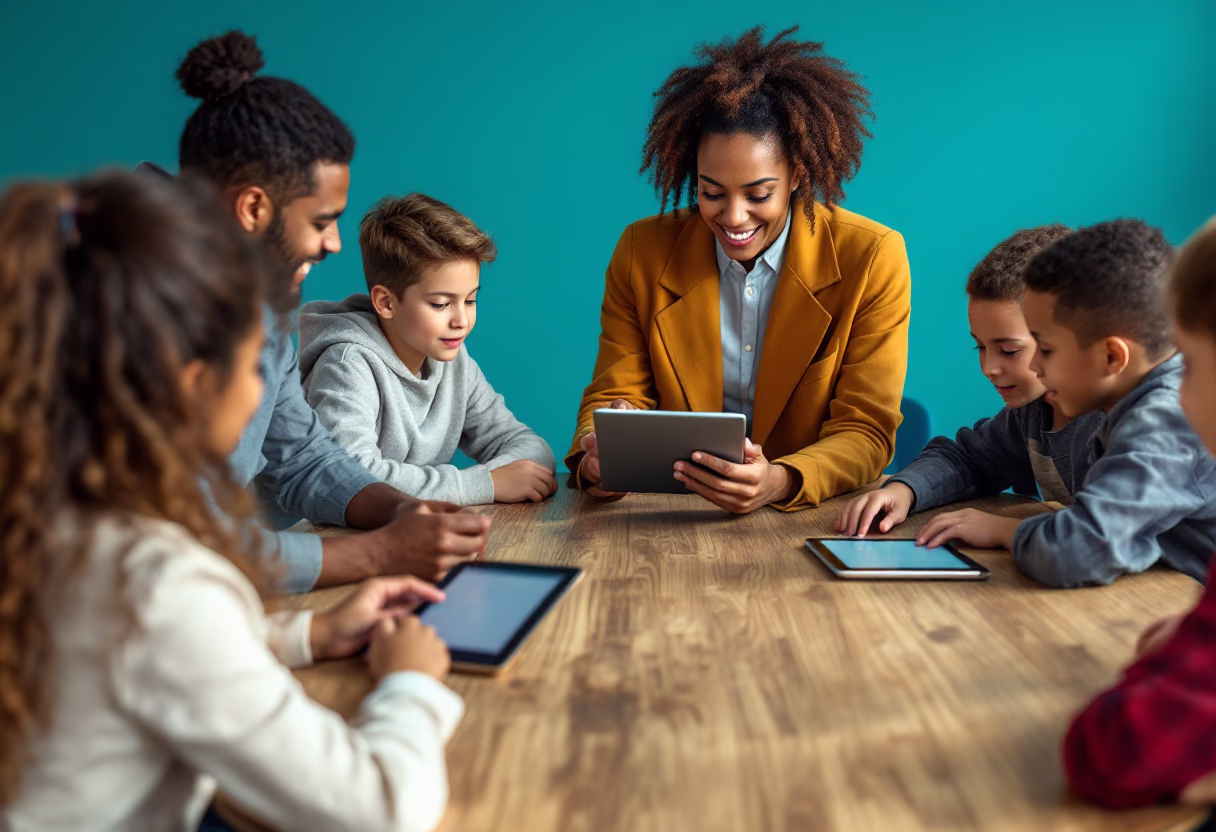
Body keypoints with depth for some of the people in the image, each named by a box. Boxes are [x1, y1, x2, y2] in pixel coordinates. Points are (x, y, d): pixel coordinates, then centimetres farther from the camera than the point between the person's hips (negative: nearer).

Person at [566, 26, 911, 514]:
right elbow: (615, 394, -1)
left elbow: (865, 431, -11)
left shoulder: (872, 259, -10)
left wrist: (780, 483, -32)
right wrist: (597, 458, -25)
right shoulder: (643, 252, -4)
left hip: (818, 517, 0)